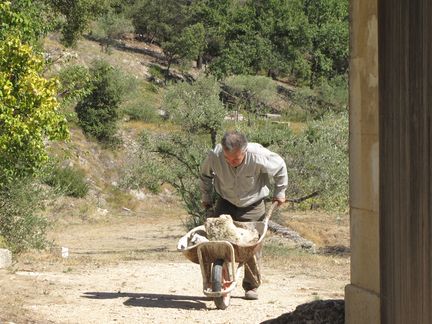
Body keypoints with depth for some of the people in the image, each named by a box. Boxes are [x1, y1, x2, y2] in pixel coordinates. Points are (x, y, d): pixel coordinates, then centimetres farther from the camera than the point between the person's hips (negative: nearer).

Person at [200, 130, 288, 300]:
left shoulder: (258, 156, -29)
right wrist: (206, 197, 11)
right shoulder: (215, 156, -24)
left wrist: (279, 192, 3)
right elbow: (205, 174, 3)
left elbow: (280, 167, -6)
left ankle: (251, 286, 14)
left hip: (252, 206, -2)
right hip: (225, 204, 2)